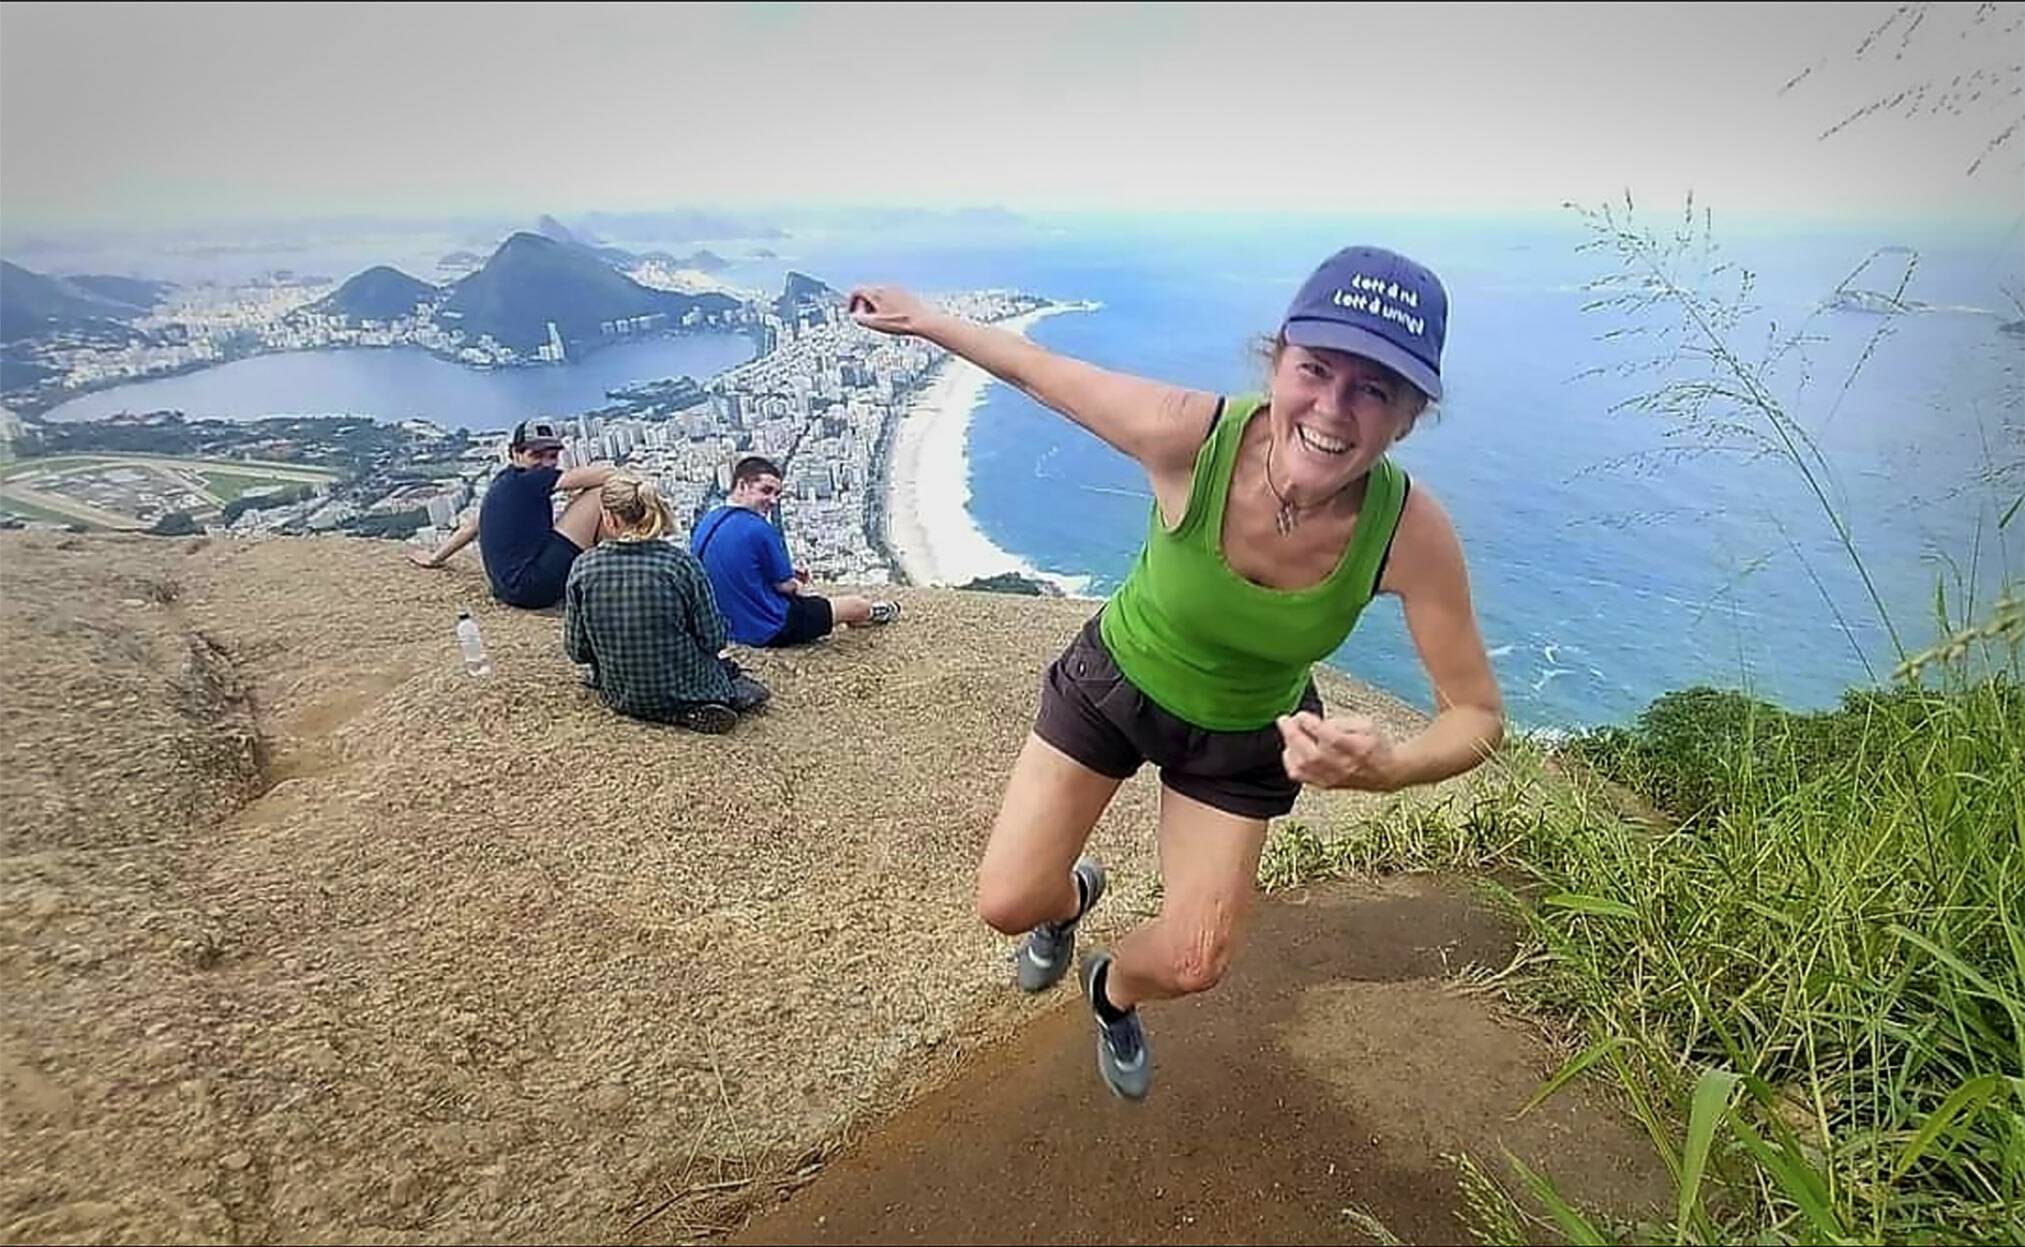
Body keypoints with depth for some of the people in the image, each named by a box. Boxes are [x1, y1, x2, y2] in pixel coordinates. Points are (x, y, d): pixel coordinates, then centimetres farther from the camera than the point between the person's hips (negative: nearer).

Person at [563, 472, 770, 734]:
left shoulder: (583, 568, -11)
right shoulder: (682, 564, -18)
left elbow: (576, 650, -5)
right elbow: (713, 640, -12)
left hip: (620, 698, 1)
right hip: (683, 693, 0)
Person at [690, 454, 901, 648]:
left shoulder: (703, 525, -1)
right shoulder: (759, 530, -27)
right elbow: (785, 586, -15)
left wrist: (788, 573, 11)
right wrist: (800, 587, 8)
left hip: (732, 627, 8)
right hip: (771, 631, -8)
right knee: (856, 605, 14)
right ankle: (873, 613, 50)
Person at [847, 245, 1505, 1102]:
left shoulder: (1412, 533, -30)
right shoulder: (1189, 435, -34)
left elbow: (1479, 716, -20)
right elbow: (1038, 370, -17)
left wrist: (1385, 767, -42)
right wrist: (924, 318, -3)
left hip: (1245, 737, 1)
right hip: (1114, 679, 0)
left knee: (1192, 966, 8)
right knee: (1006, 903, 3)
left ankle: (1114, 992, 49)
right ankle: (1072, 896, 45)